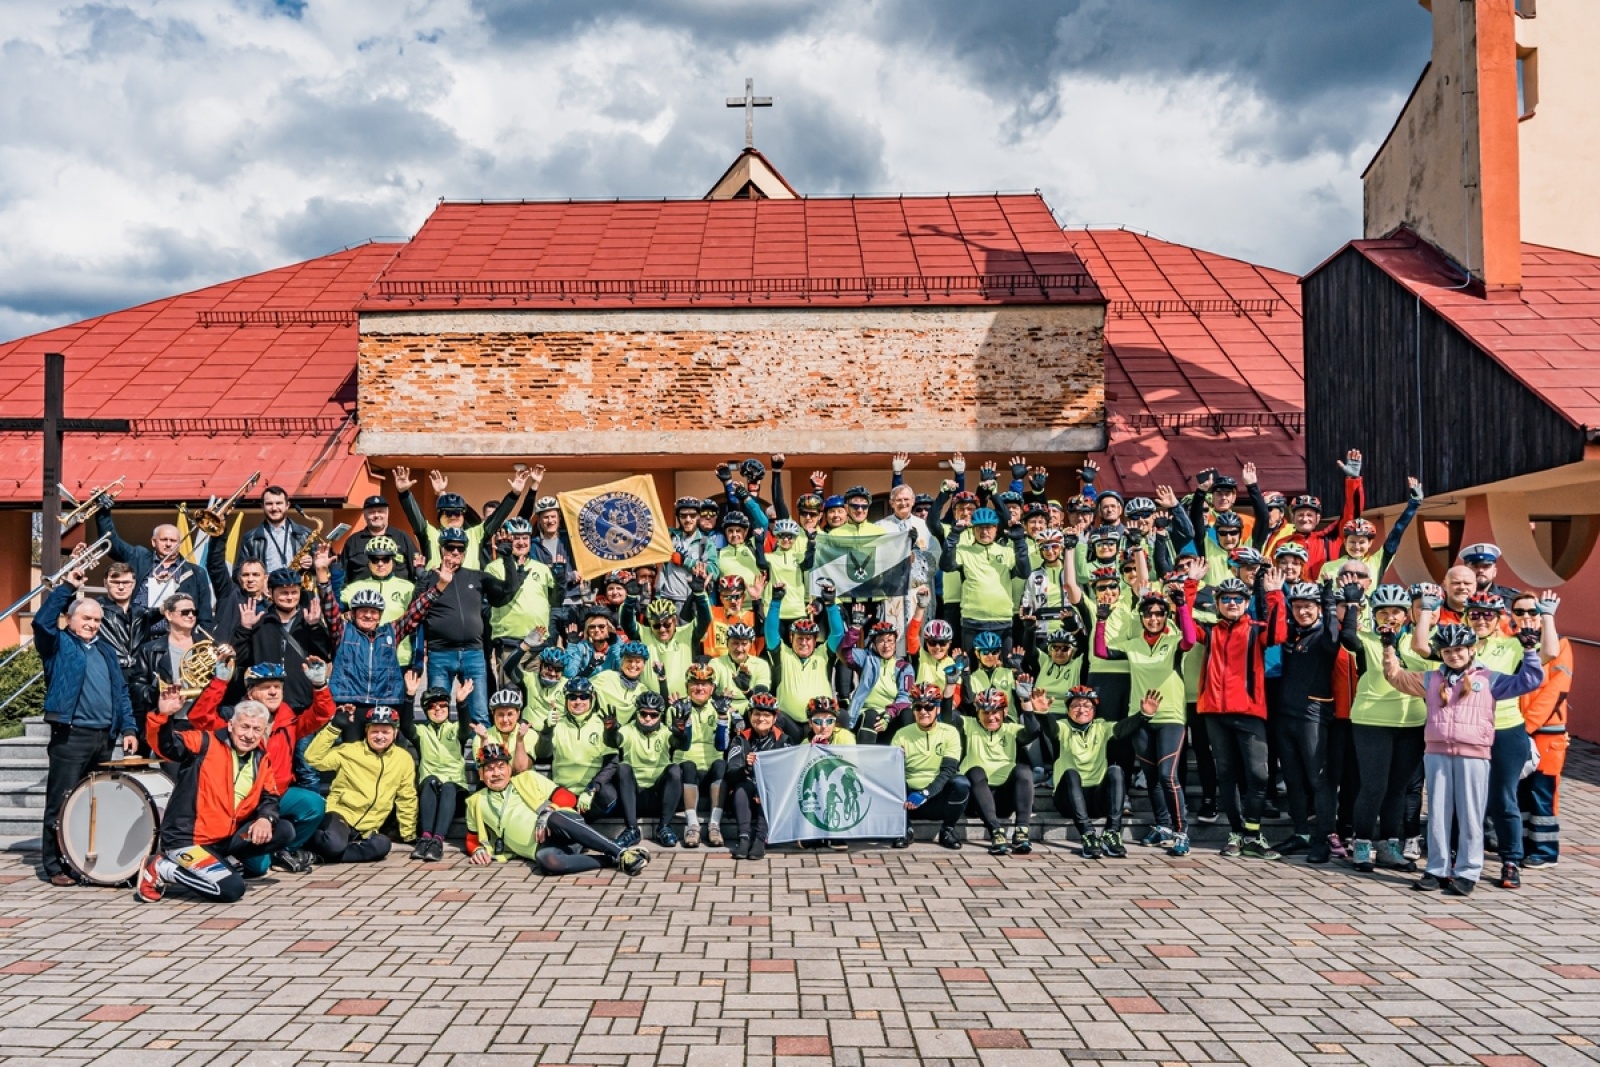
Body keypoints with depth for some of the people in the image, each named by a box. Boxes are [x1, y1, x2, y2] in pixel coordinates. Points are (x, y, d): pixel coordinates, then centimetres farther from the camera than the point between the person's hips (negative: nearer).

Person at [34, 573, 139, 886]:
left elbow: (121, 692, 18)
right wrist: (67, 587, -18)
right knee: (62, 804, -3)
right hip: (70, 736, -6)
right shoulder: (59, 644, 4)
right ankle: (56, 866, 3)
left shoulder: (106, 651, 20)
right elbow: (42, 622, -18)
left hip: (105, 737, 6)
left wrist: (128, 728, 8)